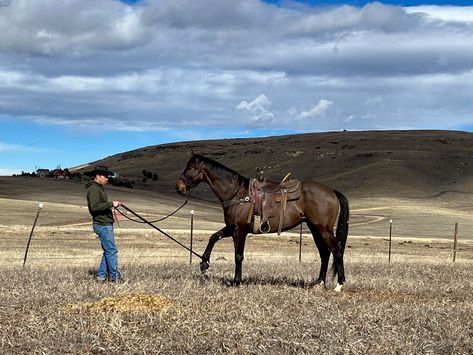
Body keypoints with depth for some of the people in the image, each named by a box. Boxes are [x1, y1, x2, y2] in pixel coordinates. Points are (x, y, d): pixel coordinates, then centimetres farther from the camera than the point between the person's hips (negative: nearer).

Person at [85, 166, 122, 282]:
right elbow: (95, 206, -26)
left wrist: (113, 204, 12)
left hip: (106, 224, 11)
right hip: (102, 225, -11)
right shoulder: (93, 189, -14)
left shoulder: (99, 188, 19)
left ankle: (102, 275, 15)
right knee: (111, 251, -8)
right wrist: (111, 204, -24)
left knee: (108, 251, 12)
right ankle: (115, 277, -4)